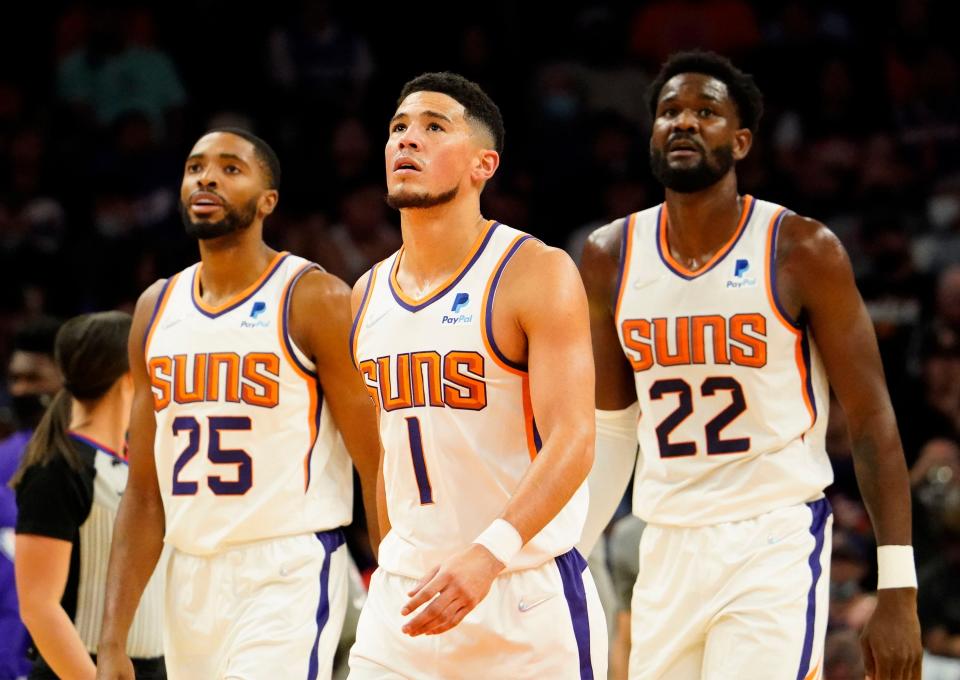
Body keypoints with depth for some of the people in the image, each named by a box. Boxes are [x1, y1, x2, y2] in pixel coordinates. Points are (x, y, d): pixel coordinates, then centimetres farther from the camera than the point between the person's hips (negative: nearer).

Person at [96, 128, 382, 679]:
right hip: (191, 581, 7)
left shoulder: (314, 300, -6)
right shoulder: (157, 308, 12)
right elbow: (146, 493, 14)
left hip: (288, 577, -7)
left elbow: (378, 467, -8)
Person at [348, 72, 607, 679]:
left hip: (525, 596, -5)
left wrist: (489, 554, -32)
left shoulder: (537, 274, -9)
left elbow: (572, 440, -19)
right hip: (405, 595, 5)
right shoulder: (369, 294, 11)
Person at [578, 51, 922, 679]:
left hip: (776, 543, -4)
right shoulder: (610, 259, 6)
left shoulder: (804, 252, -7)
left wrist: (899, 591, -11)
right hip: (667, 550, 5)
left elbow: (872, 420, -6)